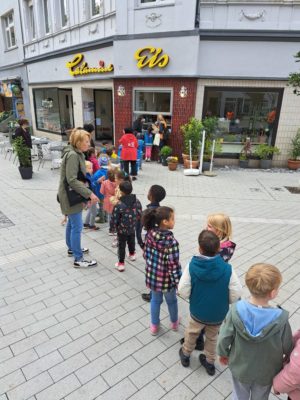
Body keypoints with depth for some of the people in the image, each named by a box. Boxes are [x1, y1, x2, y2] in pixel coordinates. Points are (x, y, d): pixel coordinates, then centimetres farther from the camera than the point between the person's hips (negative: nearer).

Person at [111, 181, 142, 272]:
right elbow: (140, 214, -2)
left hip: (122, 230, -5)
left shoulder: (119, 205, -26)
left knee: (121, 246, 10)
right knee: (131, 241, 28)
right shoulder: (137, 201, -12)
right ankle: (132, 254, 51)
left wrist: (116, 227, 1)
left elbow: (114, 219, -18)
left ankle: (121, 263, 17)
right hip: (133, 228, 5)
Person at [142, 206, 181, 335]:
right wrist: (178, 282, -12)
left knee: (155, 300, 26)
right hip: (167, 279, -4)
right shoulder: (171, 241, -30)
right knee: (171, 301, 24)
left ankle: (154, 326, 44)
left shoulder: (149, 234, -12)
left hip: (152, 275, 4)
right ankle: (174, 323, 50)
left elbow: (146, 254, 1)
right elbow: (173, 265, -25)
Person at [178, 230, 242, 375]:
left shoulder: (191, 266, -26)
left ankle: (185, 355, 53)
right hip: (218, 314, 1)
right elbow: (235, 295, -17)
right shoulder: (227, 269, -26)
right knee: (212, 337, 29)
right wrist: (222, 299, 3)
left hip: (197, 312, 0)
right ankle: (210, 362, 50)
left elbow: (183, 292, -19)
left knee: (191, 333, 30)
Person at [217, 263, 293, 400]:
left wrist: (223, 354, 4)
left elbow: (224, 339, -18)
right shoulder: (280, 319, -33)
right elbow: (287, 348, -14)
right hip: (266, 372, 0)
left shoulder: (236, 310, -31)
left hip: (240, 367, 0)